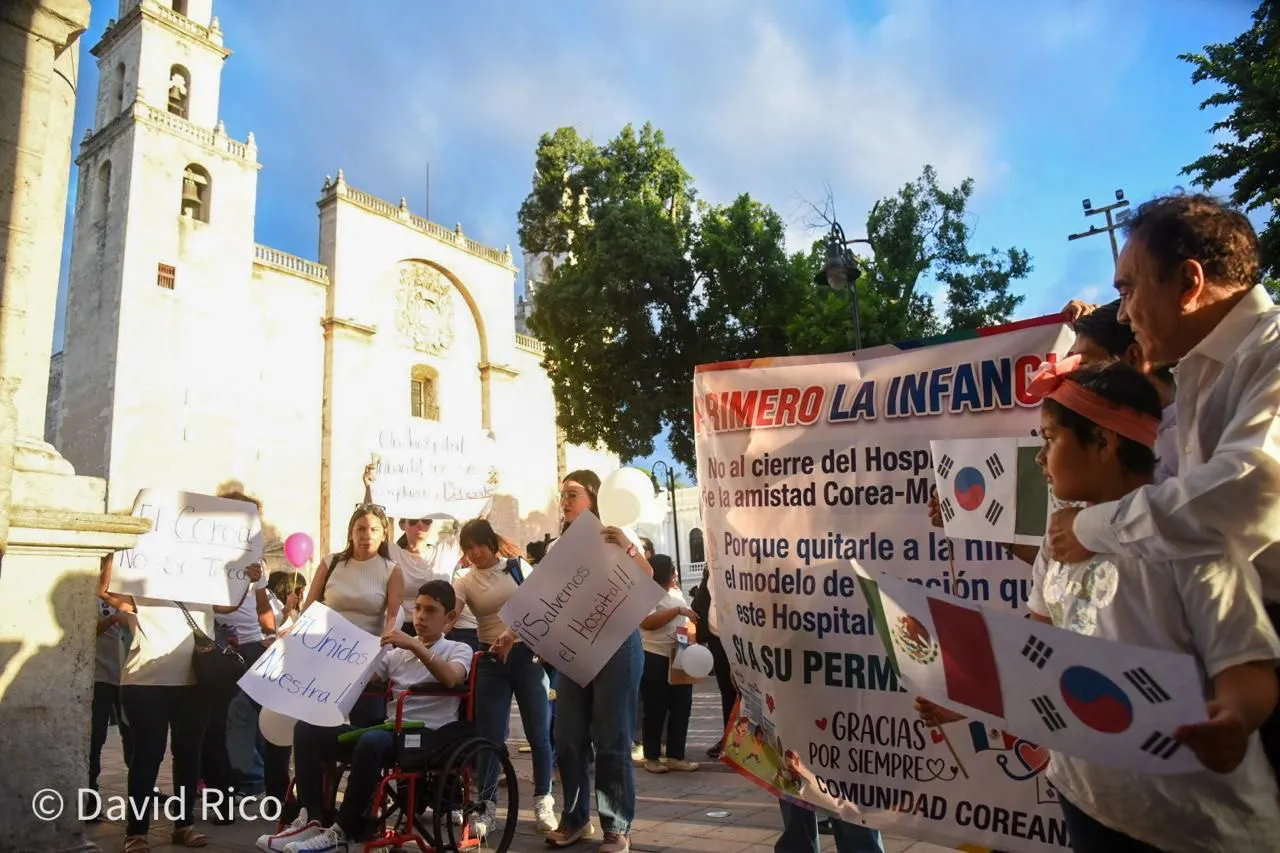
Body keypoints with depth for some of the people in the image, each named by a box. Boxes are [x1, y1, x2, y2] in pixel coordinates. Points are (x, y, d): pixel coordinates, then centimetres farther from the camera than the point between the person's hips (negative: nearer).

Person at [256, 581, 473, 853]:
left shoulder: (459, 650, 5)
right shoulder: (397, 653, 22)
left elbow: (451, 679, -18)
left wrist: (415, 645, -27)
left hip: (430, 738, -6)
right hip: (391, 733, 7)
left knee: (371, 742, -37)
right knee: (307, 728, -8)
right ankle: (311, 820, -11)